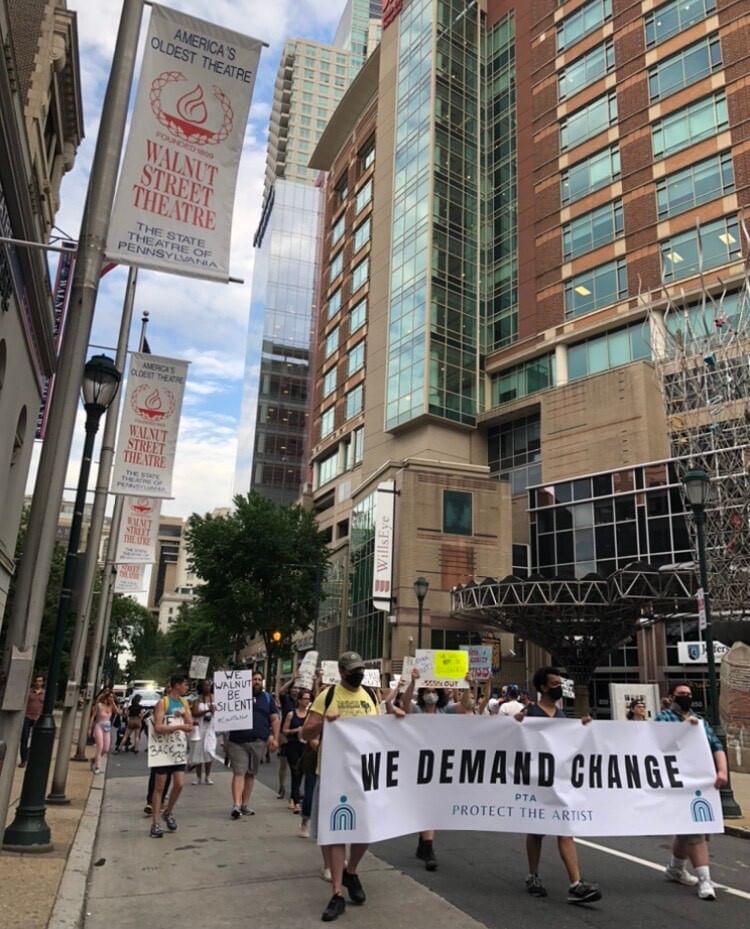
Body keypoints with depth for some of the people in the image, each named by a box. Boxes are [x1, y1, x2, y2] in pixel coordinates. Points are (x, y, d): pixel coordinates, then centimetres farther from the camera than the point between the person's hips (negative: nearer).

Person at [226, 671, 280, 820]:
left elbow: (275, 719, 9)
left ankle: (245, 805, 18)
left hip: (259, 742, 2)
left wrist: (275, 738, 1)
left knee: (251, 773, 9)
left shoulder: (267, 698, 10)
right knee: (239, 772, -9)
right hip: (237, 741, -2)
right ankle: (236, 806, -13)